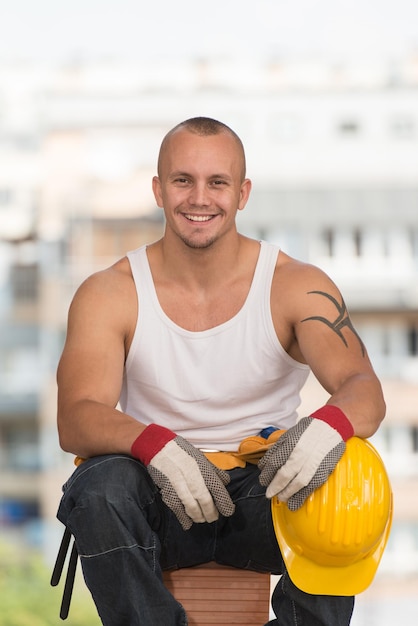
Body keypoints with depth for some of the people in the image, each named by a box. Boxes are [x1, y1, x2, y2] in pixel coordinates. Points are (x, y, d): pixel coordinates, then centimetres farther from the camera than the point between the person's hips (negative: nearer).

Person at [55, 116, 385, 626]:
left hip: (266, 493, 0)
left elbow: (364, 390, -16)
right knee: (99, 486, -32)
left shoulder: (296, 287, -3)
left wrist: (330, 425, -42)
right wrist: (154, 444, -37)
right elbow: (75, 419, -15)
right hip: (159, 504, 0)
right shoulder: (109, 294, -3)